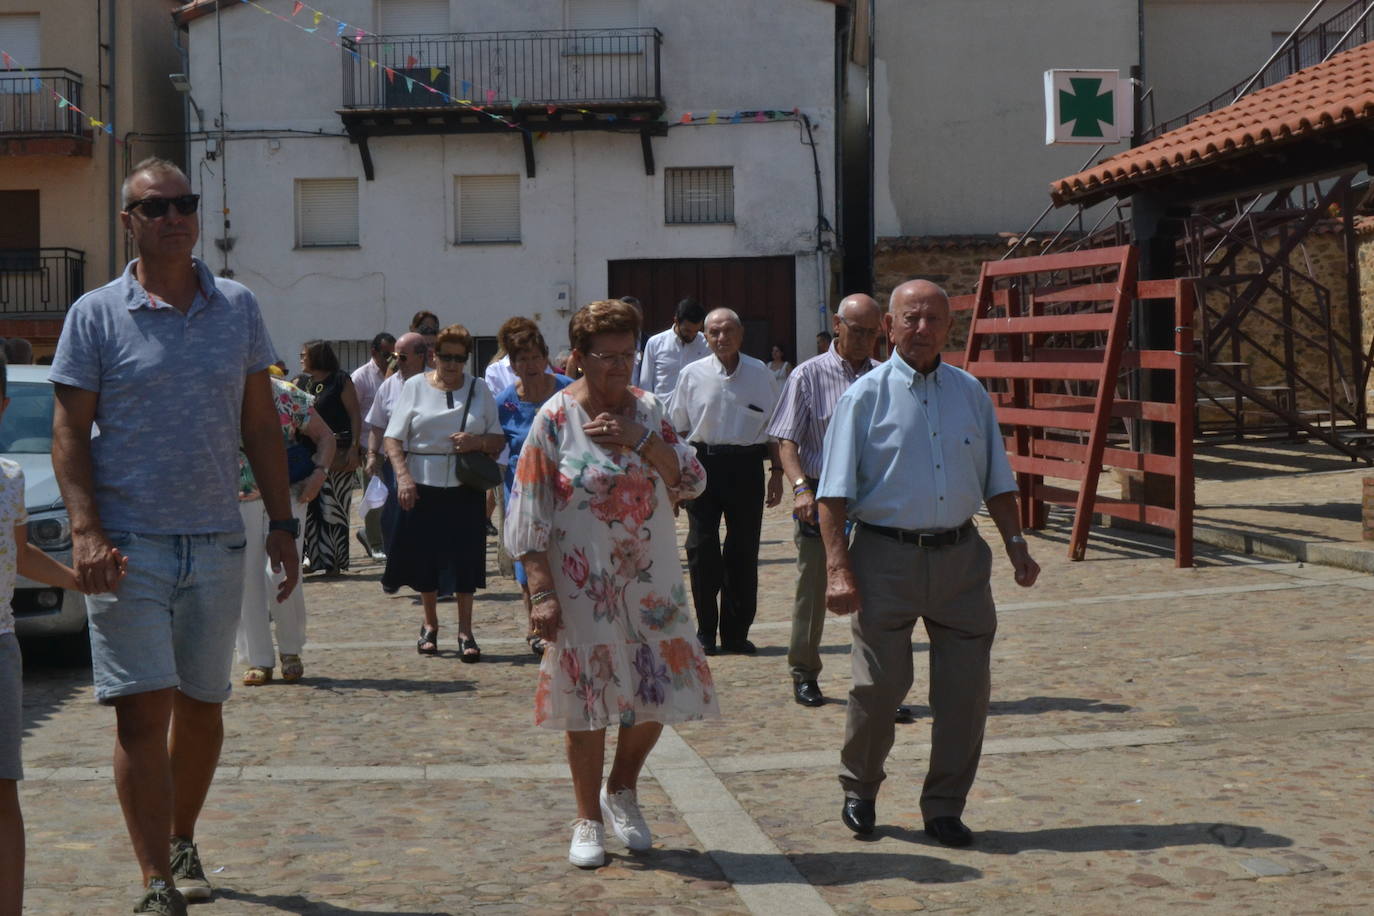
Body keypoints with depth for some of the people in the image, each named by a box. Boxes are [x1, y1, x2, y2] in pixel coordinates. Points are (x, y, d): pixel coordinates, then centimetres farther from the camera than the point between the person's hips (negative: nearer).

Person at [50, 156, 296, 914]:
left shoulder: (238, 308, 8)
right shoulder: (95, 316, -1)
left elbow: (261, 425, 12)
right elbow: (69, 432, -2)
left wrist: (281, 524, 7)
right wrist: (85, 530, -15)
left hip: (217, 543, 3)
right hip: (127, 543, -3)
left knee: (201, 704, 13)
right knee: (142, 709, -7)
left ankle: (182, 845, 32)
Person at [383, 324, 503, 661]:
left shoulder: (479, 391, 9)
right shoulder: (415, 387, 4)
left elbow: (499, 440, 9)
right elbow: (393, 438, -1)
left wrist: (477, 441, -13)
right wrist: (403, 476, -16)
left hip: (465, 489, 0)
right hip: (422, 485, 0)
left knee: (466, 559, -3)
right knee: (425, 557, 6)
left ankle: (465, 632, 6)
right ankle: (430, 625, 24)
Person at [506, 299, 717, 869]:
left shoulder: (648, 411, 5)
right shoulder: (555, 419, -7)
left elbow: (691, 482, -2)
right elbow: (529, 516, -8)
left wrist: (639, 440, -16)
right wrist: (541, 593, -13)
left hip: (651, 581, 4)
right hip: (583, 584, -4)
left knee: (658, 693, 7)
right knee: (587, 700, 5)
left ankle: (622, 790, 32)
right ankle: (589, 820, 20)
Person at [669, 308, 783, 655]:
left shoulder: (761, 375, 5)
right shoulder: (692, 375, 4)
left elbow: (774, 428, 10)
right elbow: (677, 430, 9)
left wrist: (777, 472, 5)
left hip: (747, 466, 1)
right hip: (703, 463, 0)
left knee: (744, 551, 5)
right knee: (702, 548, -1)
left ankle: (736, 632, 15)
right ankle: (705, 632, 10)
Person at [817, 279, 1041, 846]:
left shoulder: (970, 394, 11)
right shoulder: (865, 398, -1)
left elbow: (996, 481, 18)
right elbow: (834, 494, -6)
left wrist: (1015, 543, 7)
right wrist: (838, 567, -15)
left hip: (960, 555, 4)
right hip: (887, 557, -3)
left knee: (966, 688, 2)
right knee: (879, 684, 0)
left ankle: (944, 807, 16)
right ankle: (859, 793, 24)